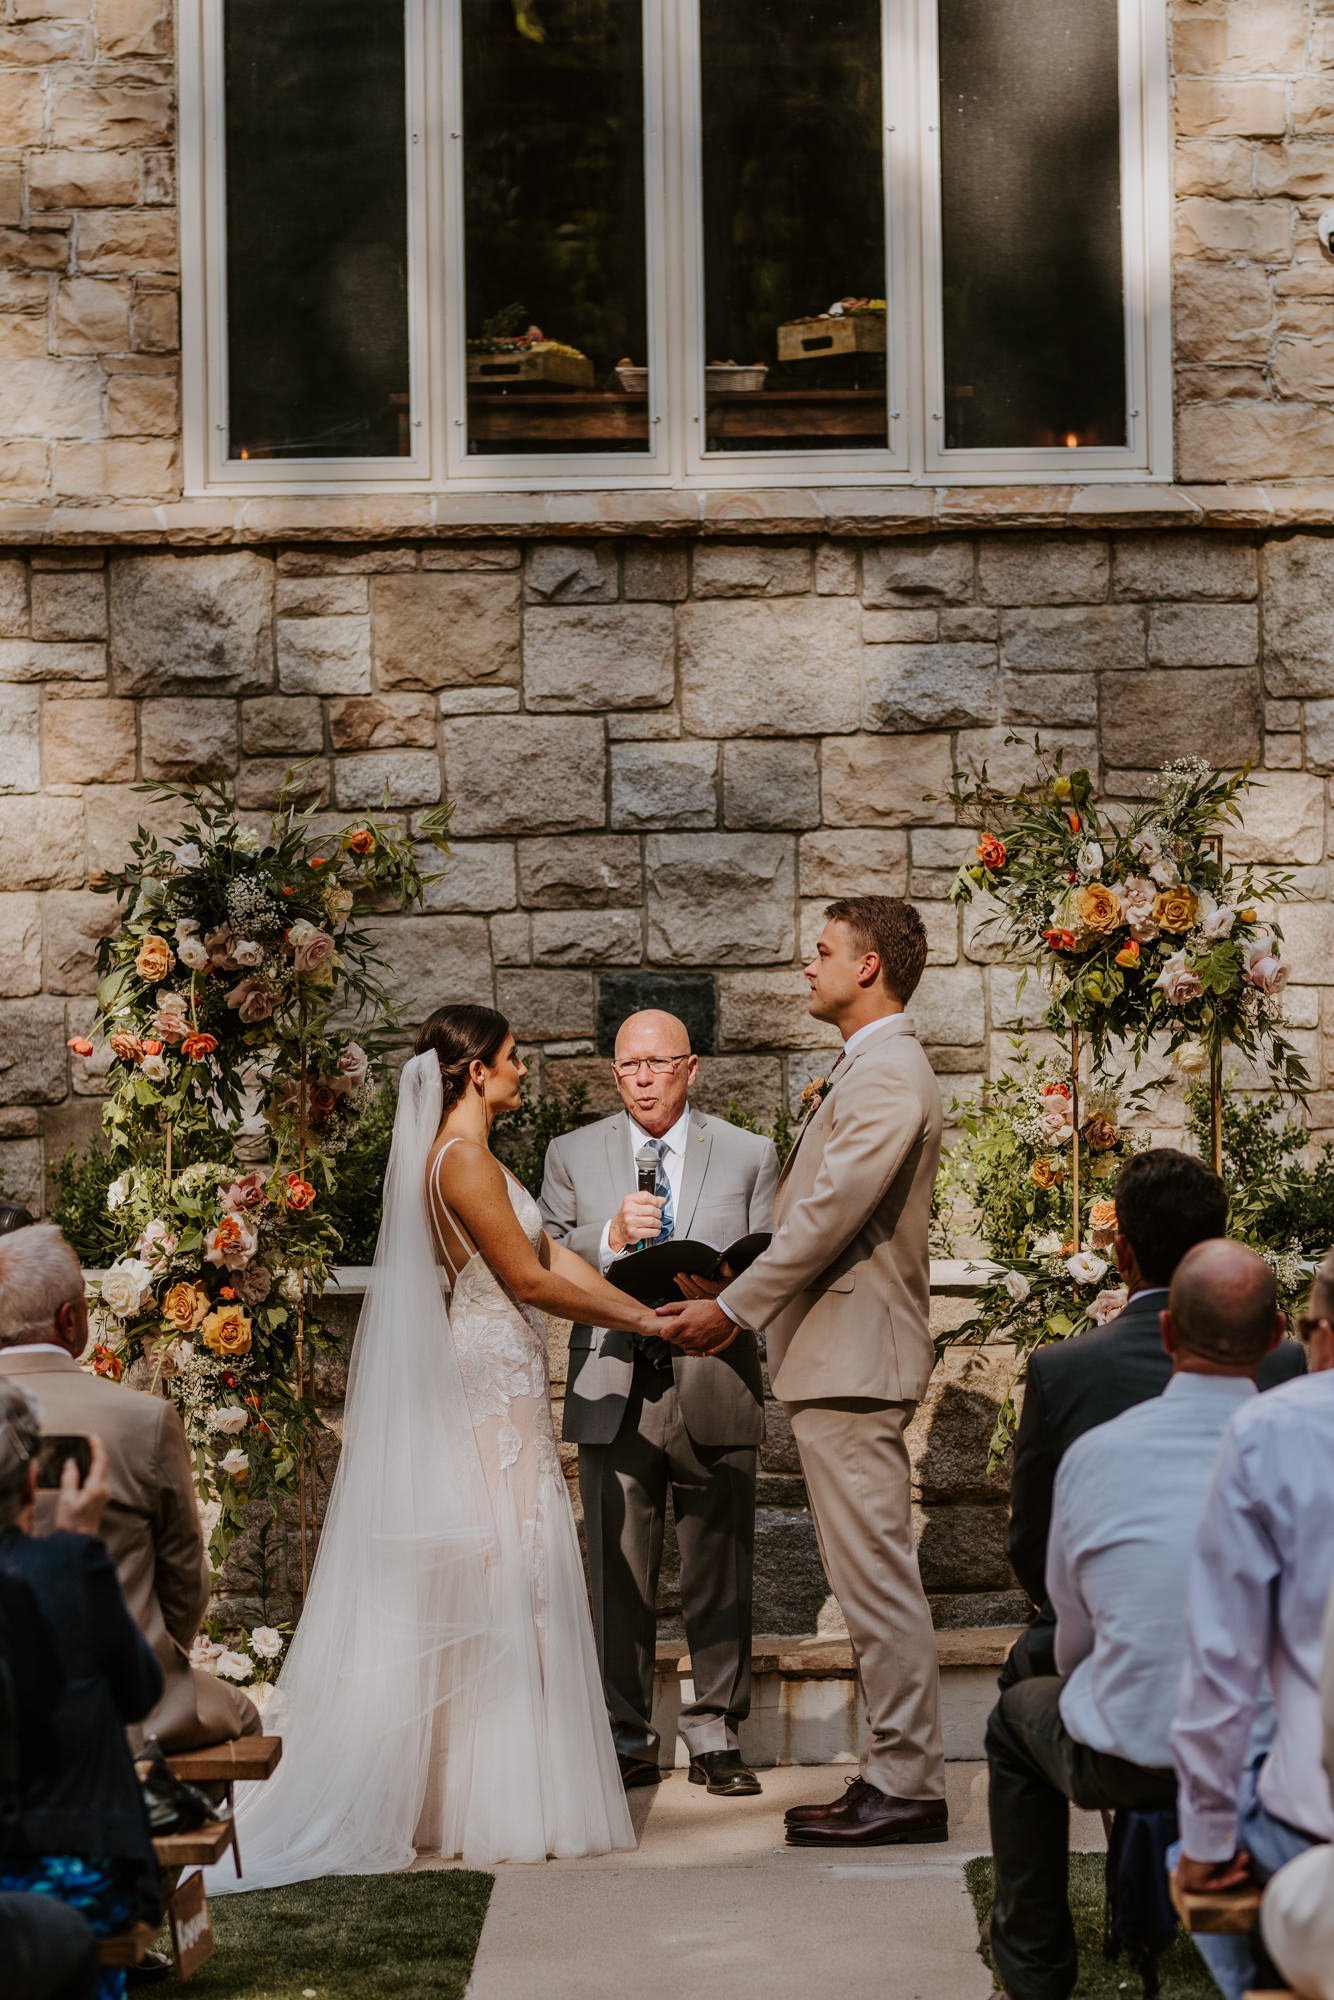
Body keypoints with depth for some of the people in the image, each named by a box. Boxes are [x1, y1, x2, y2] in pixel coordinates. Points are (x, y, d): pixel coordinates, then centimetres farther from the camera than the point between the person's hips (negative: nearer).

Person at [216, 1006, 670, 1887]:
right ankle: (513, 1796, -3)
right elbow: (528, 1278, -15)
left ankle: (468, 1786, 13)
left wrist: (646, 1312, 9)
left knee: (485, 1579, 10)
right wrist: (642, 1320, -6)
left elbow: (553, 1255, 15)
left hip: (495, 1382, 10)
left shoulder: (470, 1157, 16)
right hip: (495, 1380, -10)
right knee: (509, 1573, -6)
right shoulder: (464, 1160, -15)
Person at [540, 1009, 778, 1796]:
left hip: (716, 1394, 0)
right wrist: (608, 1238, -14)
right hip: (614, 1396, 0)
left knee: (720, 1576, 2)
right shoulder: (573, 1155, 11)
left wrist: (718, 1291, -15)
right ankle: (630, 1737, 10)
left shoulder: (750, 1156, 10)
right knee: (619, 1578, 1)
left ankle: (717, 1736, 11)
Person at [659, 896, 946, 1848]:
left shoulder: (887, 1074, -14)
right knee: (874, 1578, 12)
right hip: (840, 1355, 11)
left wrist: (733, 1307, -12)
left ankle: (907, 1787, -4)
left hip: (854, 1356, -11)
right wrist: (742, 1305, 15)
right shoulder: (867, 1070, 19)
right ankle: (899, 1774, 16)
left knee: (876, 1576, -8)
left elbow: (830, 1215, -19)